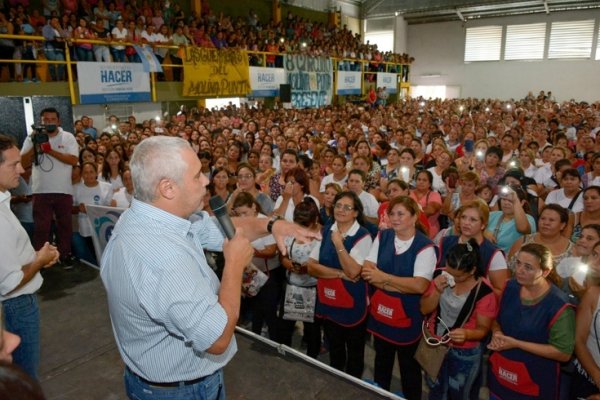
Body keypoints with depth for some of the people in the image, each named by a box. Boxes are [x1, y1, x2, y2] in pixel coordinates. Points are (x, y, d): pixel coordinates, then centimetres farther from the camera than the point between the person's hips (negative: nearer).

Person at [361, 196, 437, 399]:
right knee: (381, 362, 25)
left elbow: (419, 285, -26)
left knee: (409, 366, 18)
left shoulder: (425, 246, -16)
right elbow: (367, 271, -8)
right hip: (380, 312, 4)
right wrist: (402, 286, -19)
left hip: (408, 316, -4)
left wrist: (384, 278, -21)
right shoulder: (382, 237, -2)